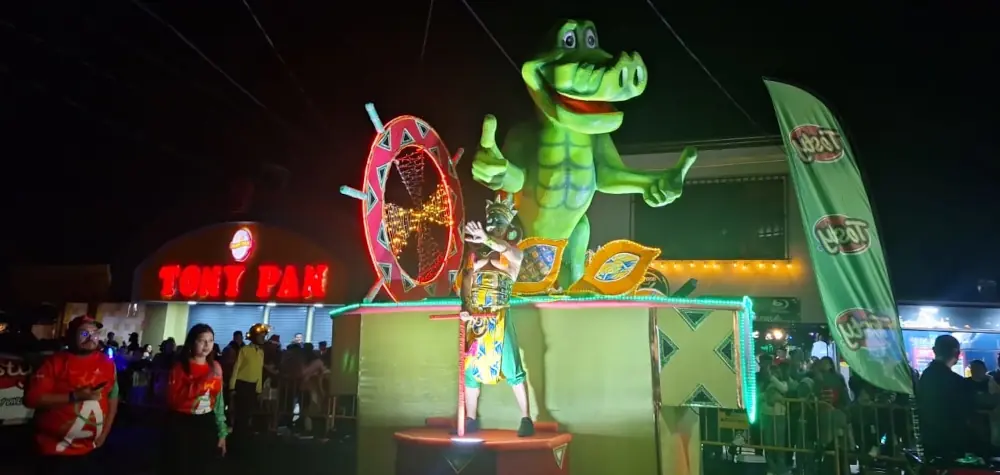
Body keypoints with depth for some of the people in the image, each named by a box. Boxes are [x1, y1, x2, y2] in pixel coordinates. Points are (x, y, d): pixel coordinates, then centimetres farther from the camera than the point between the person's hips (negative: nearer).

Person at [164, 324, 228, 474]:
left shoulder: (215, 367, 6)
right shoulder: (180, 366, -7)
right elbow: (173, 400, -19)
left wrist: (222, 432, 8)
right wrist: (203, 381, -27)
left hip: (207, 425, 4)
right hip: (182, 425, -4)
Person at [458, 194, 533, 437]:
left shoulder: (513, 253, 2)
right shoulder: (476, 254, 13)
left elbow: (512, 252, -24)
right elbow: (466, 283, 8)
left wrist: (488, 240, -43)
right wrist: (464, 308, -10)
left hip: (499, 318, -4)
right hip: (474, 319, 4)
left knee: (512, 368, -7)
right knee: (471, 368, 8)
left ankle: (526, 419, 0)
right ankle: (470, 420, 19)